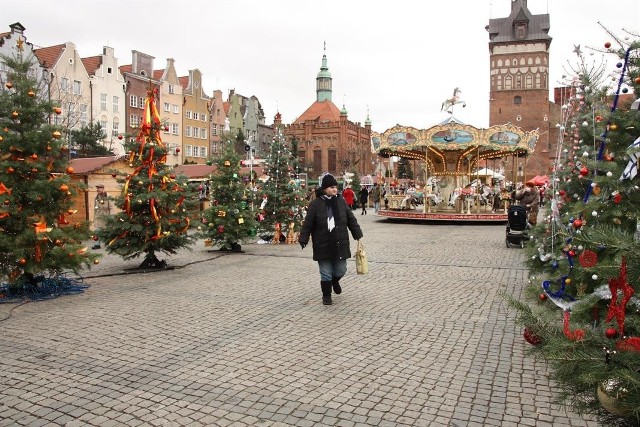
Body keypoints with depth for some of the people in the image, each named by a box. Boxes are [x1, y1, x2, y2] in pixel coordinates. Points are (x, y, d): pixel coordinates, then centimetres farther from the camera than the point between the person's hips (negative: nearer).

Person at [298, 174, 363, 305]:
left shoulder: (341, 201, 3)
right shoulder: (315, 204, -8)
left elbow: (351, 220, 9)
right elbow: (308, 224, -5)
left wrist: (358, 236, 7)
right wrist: (303, 239, -10)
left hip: (340, 244, 3)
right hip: (323, 245, -3)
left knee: (341, 270, 11)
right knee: (326, 273, 5)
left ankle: (335, 281, 45)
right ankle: (326, 295, 26)